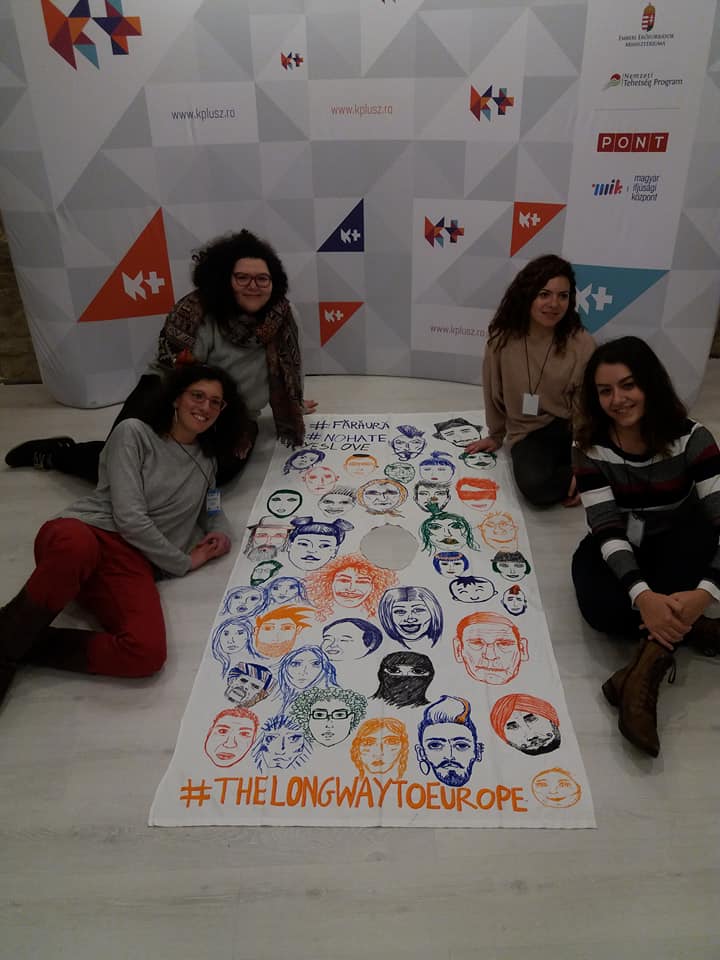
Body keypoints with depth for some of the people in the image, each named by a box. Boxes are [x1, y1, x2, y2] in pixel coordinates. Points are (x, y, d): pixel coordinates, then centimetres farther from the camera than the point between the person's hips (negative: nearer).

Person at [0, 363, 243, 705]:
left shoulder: (206, 461, 21)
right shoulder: (134, 433, 4)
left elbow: (210, 506, 39)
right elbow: (129, 517, -6)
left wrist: (220, 530, 15)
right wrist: (183, 562, 0)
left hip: (132, 561, 4)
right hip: (82, 533, -3)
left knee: (148, 653, -30)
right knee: (76, 546, -46)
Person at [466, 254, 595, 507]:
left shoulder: (582, 344, -12)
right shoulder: (503, 337, -9)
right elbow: (494, 392, 5)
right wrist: (496, 436, 18)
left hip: (570, 428, 0)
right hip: (528, 432, 1)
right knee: (535, 485, -32)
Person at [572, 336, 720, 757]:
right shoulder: (591, 448, -15)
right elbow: (608, 530, -22)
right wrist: (642, 596, -40)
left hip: (679, 554, 0)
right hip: (617, 552, 0)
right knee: (600, 607, -34)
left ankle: (647, 667, -35)